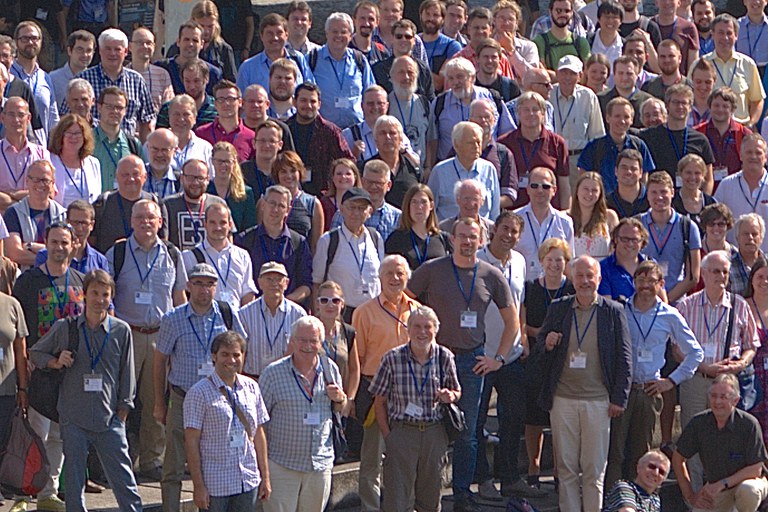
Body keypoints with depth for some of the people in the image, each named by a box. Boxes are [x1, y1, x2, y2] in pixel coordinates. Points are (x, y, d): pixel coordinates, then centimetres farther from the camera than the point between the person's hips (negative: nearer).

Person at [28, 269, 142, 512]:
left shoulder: (121, 331, 3)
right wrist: (55, 362, -4)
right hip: (73, 419, 1)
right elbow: (34, 353, 15)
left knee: (123, 478, -1)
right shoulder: (65, 328, 3)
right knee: (74, 480, 6)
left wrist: (122, 411, 6)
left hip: (109, 419, -1)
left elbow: (126, 374, 8)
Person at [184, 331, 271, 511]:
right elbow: (191, 441, -9)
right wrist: (198, 486, -13)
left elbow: (258, 434, 13)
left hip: (249, 482, 5)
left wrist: (265, 477, 12)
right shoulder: (199, 393, -8)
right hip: (215, 485, -4)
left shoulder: (251, 388, 8)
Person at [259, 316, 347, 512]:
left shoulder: (330, 369, 5)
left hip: (320, 464, 4)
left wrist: (339, 399, -6)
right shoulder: (273, 373, -7)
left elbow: (341, 409, 19)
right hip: (282, 464, -4)